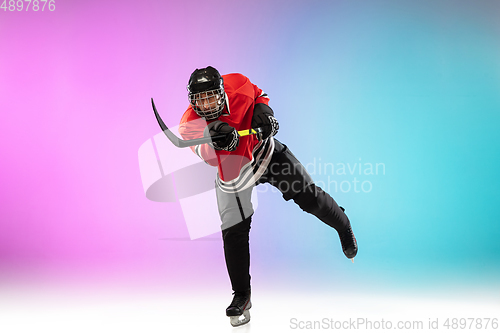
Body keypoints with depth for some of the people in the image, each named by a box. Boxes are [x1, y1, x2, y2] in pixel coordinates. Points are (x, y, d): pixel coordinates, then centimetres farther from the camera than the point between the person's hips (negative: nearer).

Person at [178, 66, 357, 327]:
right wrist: (218, 141, -62)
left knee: (309, 198, 4)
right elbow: (210, 157, -41)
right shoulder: (189, 125, -26)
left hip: (265, 152, 1)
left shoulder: (237, 85, -23)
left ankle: (343, 226, 38)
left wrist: (263, 111, -19)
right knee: (233, 234, -7)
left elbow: (257, 95, 0)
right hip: (232, 174, 0)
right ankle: (242, 295, 10)